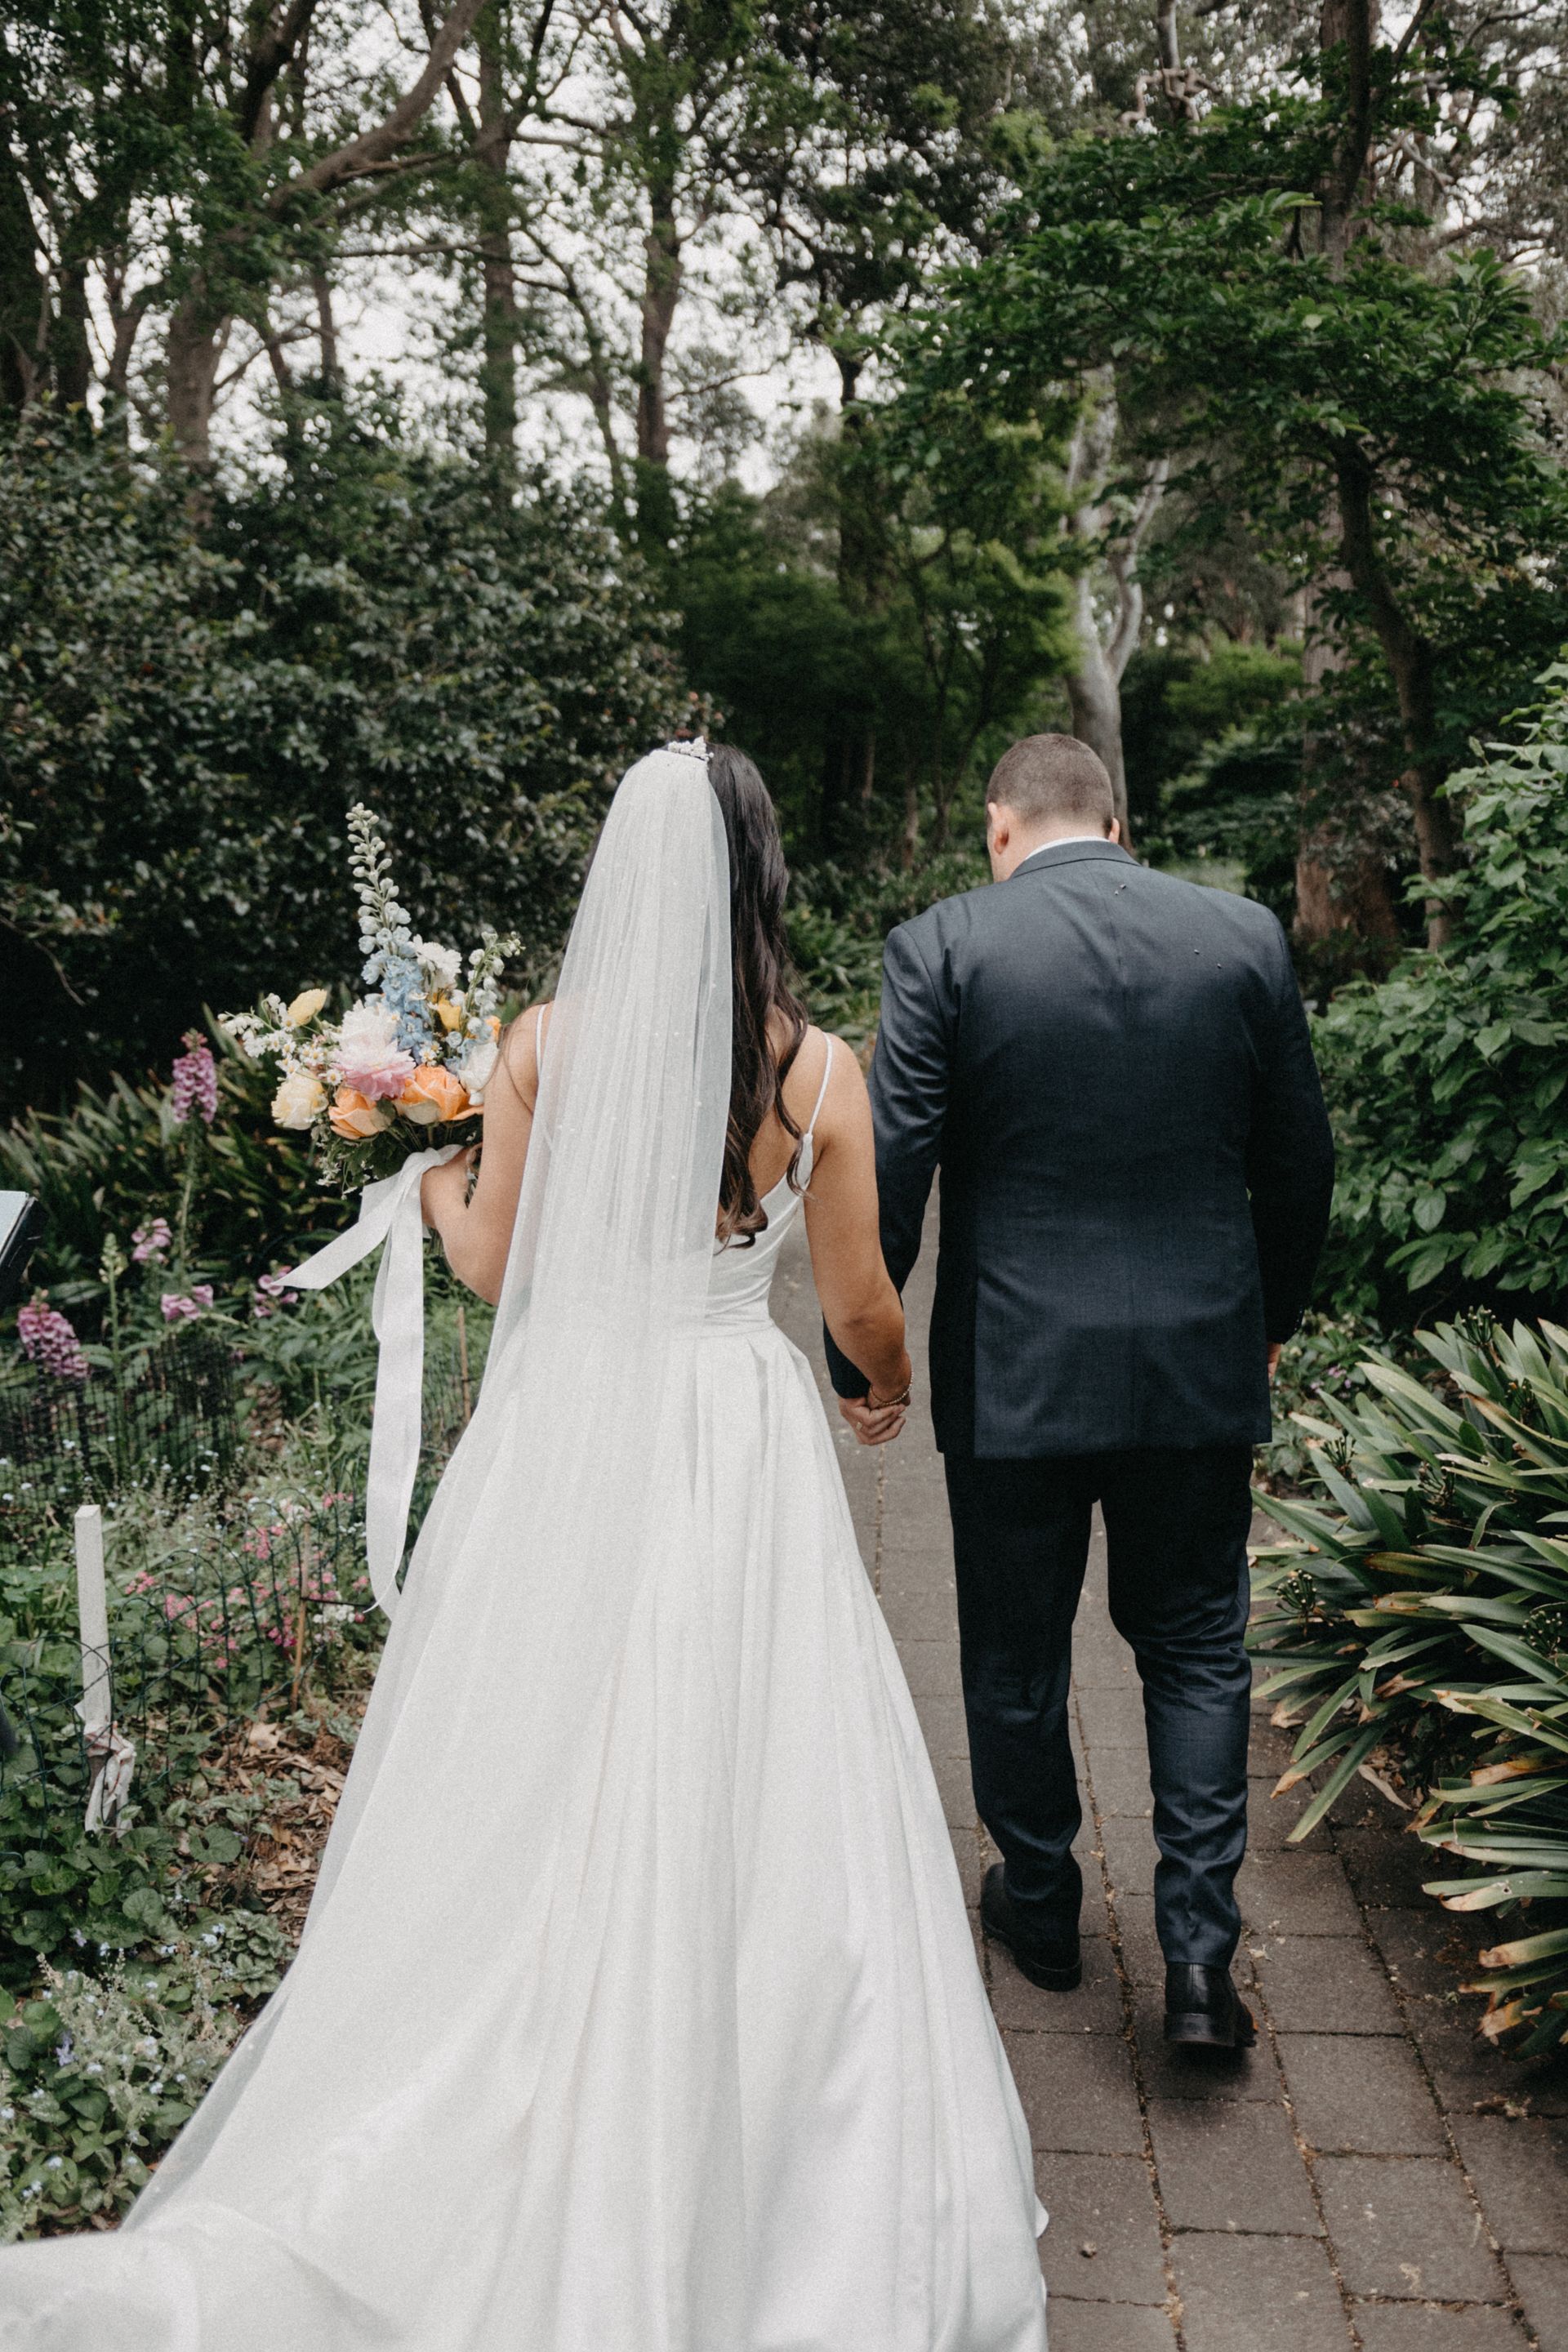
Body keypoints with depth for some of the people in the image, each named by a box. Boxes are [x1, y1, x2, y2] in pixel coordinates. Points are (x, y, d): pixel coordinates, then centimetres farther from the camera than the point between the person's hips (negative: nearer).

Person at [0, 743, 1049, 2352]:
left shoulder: (547, 1043, -5)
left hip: (562, 1428, 1)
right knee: (737, 1798, 11)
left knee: (537, 1796, 14)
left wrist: (438, 1185, 22)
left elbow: (493, 1265, 1)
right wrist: (892, 1388, 23)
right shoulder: (819, 1068, -6)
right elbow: (861, 1306, 1)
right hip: (735, 1439, 0)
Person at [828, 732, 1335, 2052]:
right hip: (1202, 1365, 2)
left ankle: (1041, 1907, 34)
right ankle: (1200, 1951, 15)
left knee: (1016, 1658, 16)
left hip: (1013, 1372, -2)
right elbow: (1300, 1161, 6)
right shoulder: (1246, 936, 0)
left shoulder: (943, 948, -8)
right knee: (1196, 1648, 17)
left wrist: (855, 1356, 1)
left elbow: (888, 1172, -11)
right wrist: (1273, 1320, 20)